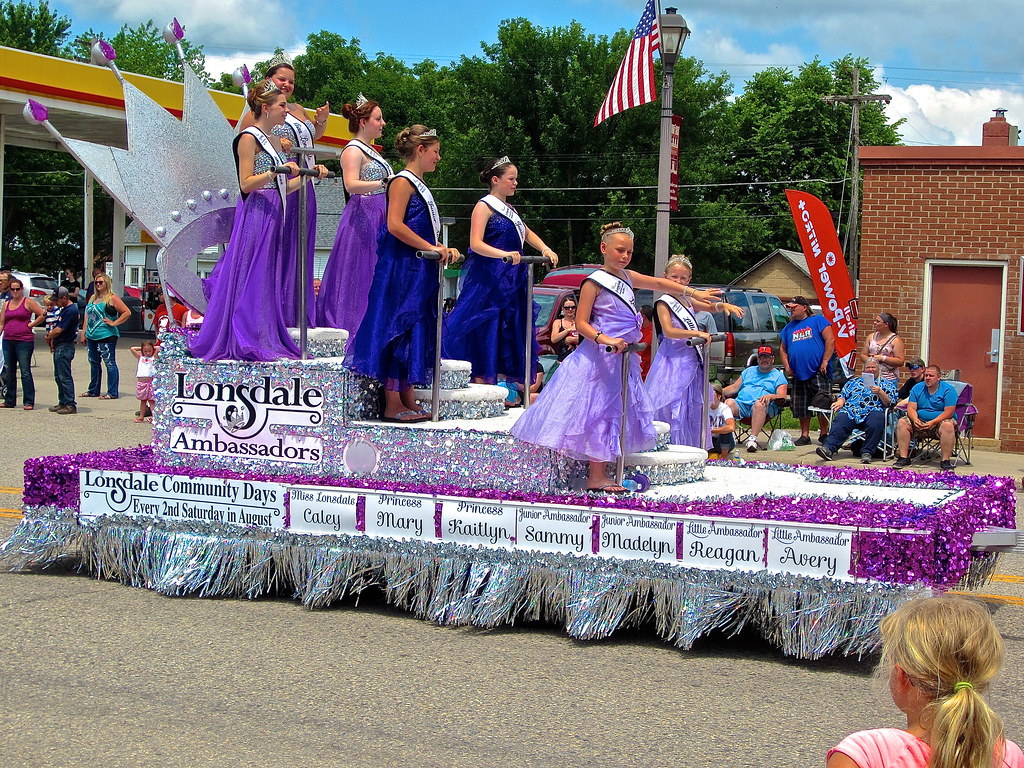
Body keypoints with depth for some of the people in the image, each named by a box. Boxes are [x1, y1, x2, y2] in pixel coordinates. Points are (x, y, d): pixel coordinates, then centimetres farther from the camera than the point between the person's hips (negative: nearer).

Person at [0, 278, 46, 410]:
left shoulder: (28, 302, -1)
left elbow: (42, 314, -5)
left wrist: (31, 325, -5)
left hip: (24, 341, -6)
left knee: (25, 372, -7)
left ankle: (29, 402, -4)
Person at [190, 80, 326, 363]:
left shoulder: (275, 141, 18)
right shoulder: (249, 138, -7)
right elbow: (246, 183, -14)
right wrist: (276, 171, -22)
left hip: (272, 217, 9)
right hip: (255, 215, -9)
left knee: (268, 279, 8)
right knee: (251, 279, -7)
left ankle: (266, 342, 12)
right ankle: (246, 342, -5)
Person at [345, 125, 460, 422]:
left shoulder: (419, 185, 20)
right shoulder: (403, 181, -9)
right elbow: (395, 225, -20)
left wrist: (442, 249, 9)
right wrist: (432, 248, -18)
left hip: (419, 272, 10)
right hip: (401, 270, -10)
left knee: (415, 330, 9)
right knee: (398, 330, -8)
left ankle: (408, 402, 13)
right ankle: (392, 405, -6)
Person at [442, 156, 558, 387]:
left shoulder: (509, 209, 19)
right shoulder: (484, 206, -6)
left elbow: (527, 233, 31)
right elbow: (475, 243, -17)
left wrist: (545, 250, 12)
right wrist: (504, 254, -30)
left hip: (512, 280, 9)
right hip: (489, 279, -9)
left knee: (509, 330, 7)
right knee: (486, 329, -7)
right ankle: (481, 382, -5)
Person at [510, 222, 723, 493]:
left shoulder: (627, 277, 13)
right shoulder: (594, 282, -9)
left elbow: (658, 283, 26)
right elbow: (581, 323, -13)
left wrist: (695, 293, 28)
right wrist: (605, 339, -28)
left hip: (623, 359, 8)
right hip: (599, 359, -8)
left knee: (613, 414, 8)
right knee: (600, 412, -7)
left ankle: (599, 475, 12)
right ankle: (596, 477, -4)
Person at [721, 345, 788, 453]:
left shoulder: (778, 376, 16)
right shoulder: (749, 371, 31)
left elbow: (782, 397, 1)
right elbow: (734, 388, 27)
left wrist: (770, 396, -21)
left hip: (763, 408, -3)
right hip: (741, 404, 4)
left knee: (760, 404, -40)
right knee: (729, 402, -30)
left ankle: (753, 438, -48)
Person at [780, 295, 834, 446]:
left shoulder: (818, 321, 0)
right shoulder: (789, 327, 18)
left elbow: (830, 340, -8)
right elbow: (783, 348, 20)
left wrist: (825, 362, -15)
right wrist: (787, 366, 5)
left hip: (818, 372, -5)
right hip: (799, 375, 6)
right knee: (800, 408, 6)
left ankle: (823, 434, 8)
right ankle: (805, 435, 15)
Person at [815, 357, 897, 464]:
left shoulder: (886, 384, 23)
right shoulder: (854, 381, 32)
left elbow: (889, 403, 10)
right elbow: (843, 395, 25)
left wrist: (880, 392, -7)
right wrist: (840, 402, 2)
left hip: (873, 411, -2)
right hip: (851, 411, 2)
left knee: (875, 424, -38)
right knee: (840, 422, -31)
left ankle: (867, 453, -32)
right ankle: (828, 449, -47)